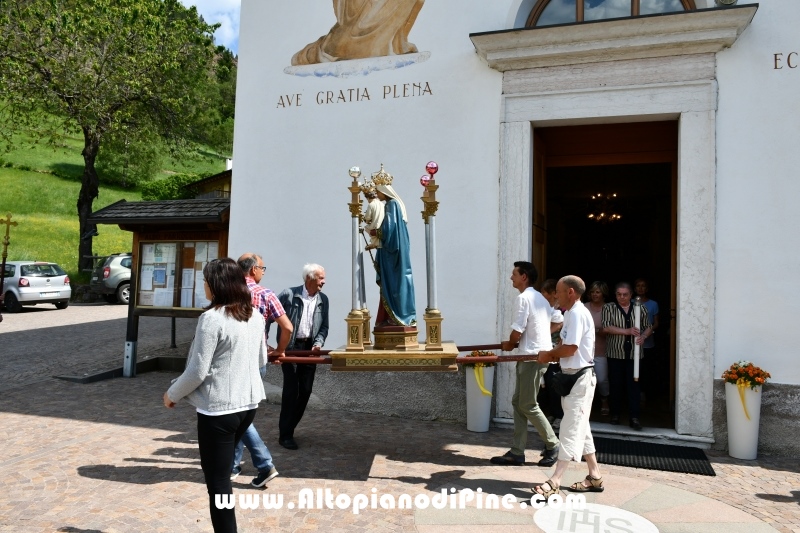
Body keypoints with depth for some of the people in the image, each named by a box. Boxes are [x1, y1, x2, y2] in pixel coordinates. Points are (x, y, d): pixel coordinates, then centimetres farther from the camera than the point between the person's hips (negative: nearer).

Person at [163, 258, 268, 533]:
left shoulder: (212, 318, -18)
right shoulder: (255, 316, 4)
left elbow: (197, 371, -16)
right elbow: (262, 360, 15)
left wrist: (172, 394, 1)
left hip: (218, 408, -8)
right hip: (248, 403, 8)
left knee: (217, 480, 6)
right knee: (222, 474, 24)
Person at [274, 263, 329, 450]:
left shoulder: (323, 299, 6)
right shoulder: (288, 294, -8)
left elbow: (324, 326, 8)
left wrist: (319, 343, -8)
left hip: (310, 348, 5)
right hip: (290, 347, -5)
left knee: (305, 391, 7)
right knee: (291, 390, -5)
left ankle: (289, 427, 24)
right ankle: (285, 435, 6)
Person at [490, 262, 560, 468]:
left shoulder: (523, 298, -15)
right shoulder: (540, 297, 15)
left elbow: (517, 332, -16)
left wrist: (509, 345, 4)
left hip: (533, 357, -10)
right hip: (540, 354, 10)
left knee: (528, 405, 0)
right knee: (518, 402, 10)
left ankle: (553, 446, 13)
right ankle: (517, 452, 13)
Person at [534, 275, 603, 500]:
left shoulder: (577, 313, -18)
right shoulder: (571, 313, 15)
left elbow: (570, 348, -24)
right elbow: (565, 345, 15)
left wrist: (549, 354, -8)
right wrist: (551, 355, -3)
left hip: (580, 378, -11)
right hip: (572, 377, 11)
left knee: (571, 429, -9)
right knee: (580, 427, 16)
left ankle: (554, 481, -9)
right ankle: (595, 477, 25)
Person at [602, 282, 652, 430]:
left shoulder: (640, 309, 7)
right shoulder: (608, 308, 0)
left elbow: (648, 327, 13)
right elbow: (606, 327, -11)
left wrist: (643, 337, -9)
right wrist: (627, 331, -19)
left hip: (634, 354, 1)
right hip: (615, 353, -1)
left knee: (634, 385, -1)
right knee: (616, 384, 6)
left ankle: (634, 418, 4)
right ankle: (615, 414, 20)